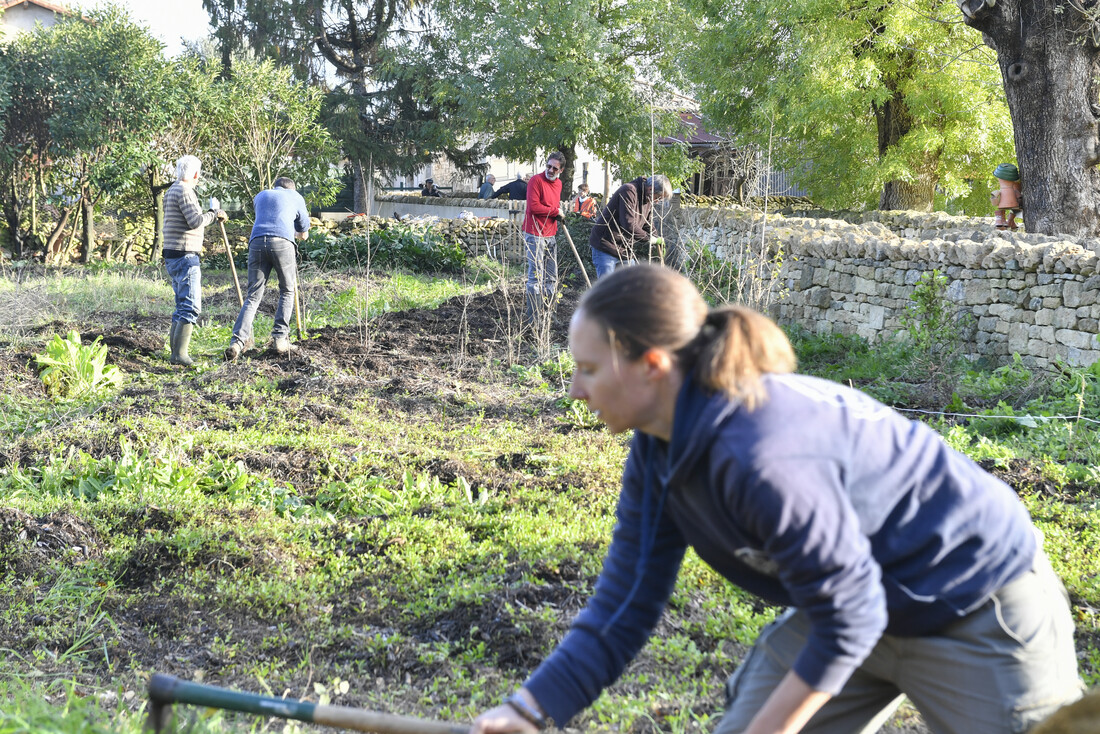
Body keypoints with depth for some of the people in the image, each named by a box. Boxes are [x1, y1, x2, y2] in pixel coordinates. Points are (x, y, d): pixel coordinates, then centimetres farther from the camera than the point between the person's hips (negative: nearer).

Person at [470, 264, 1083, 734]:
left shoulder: (761, 457, -35)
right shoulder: (659, 453, -6)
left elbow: (851, 617, -26)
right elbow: (626, 604, 0)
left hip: (976, 610, -8)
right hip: (860, 599, 9)